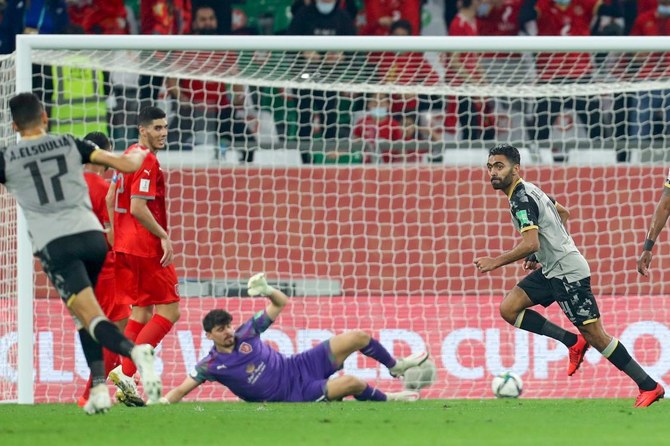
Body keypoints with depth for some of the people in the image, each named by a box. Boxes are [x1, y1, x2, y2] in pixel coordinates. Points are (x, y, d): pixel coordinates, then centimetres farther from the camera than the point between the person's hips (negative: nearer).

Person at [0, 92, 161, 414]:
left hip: (55, 245, -4)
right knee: (83, 314, 22)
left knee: (91, 318, -11)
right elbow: (127, 164, 13)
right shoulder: (70, 144, 12)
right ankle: (99, 387, 10)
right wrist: (138, 155, 35)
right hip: (92, 235, 4)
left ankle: (135, 352, -40)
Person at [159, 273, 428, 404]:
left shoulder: (245, 334, -2)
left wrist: (267, 291, -16)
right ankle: (386, 399, 3)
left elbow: (281, 304, 5)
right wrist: (161, 403, -31)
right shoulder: (212, 365, -12)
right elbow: (182, 390, -13)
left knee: (359, 338, 0)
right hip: (296, 394, -6)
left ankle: (396, 366, 26)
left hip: (300, 365, 6)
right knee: (352, 383, -28)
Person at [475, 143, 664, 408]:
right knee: (508, 309, 0)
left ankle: (650, 387, -2)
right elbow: (564, 213, 27)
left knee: (595, 336, -8)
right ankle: (573, 342, 6)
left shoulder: (521, 199, -18)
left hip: (567, 272, -10)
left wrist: (497, 262, -19)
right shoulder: (530, 190, 12)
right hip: (551, 270, 10)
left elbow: (530, 244, -28)